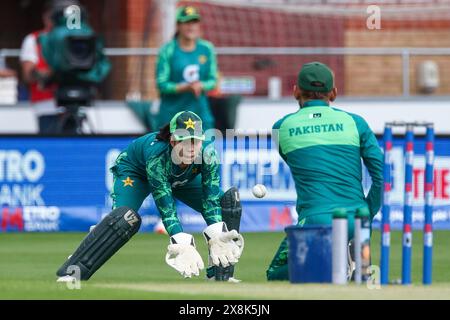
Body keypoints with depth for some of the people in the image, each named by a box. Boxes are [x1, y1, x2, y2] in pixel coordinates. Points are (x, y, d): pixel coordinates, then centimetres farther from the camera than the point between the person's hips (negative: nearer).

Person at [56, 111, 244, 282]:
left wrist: (216, 237, -45)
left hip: (181, 179, 5)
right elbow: (166, 207, -43)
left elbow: (211, 198, -31)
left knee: (230, 200, -12)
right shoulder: (156, 156, -43)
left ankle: (220, 274, -2)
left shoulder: (207, 153, -33)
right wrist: (182, 245, -53)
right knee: (125, 217, -34)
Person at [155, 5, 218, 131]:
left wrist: (201, 86, -15)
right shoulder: (167, 51, -6)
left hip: (200, 110, 2)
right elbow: (161, 84, -9)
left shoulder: (207, 49, 4)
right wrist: (186, 87, -23)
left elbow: (213, 80, 7)